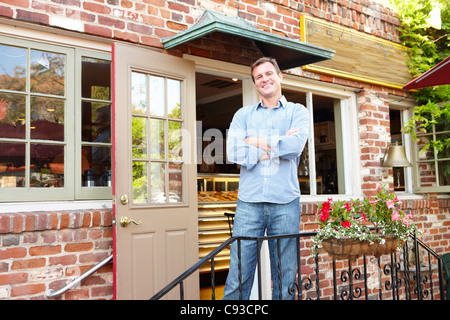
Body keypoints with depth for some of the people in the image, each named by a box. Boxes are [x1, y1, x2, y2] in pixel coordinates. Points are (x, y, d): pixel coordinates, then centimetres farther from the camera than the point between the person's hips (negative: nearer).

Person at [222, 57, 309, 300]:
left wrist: (258, 142, -3)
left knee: (285, 278, 6)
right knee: (238, 277, -1)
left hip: (285, 202, 0)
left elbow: (296, 145, -9)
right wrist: (278, 146, -6)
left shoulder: (297, 112, 12)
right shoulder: (243, 115, 15)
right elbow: (233, 152, -4)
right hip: (249, 201, 1)